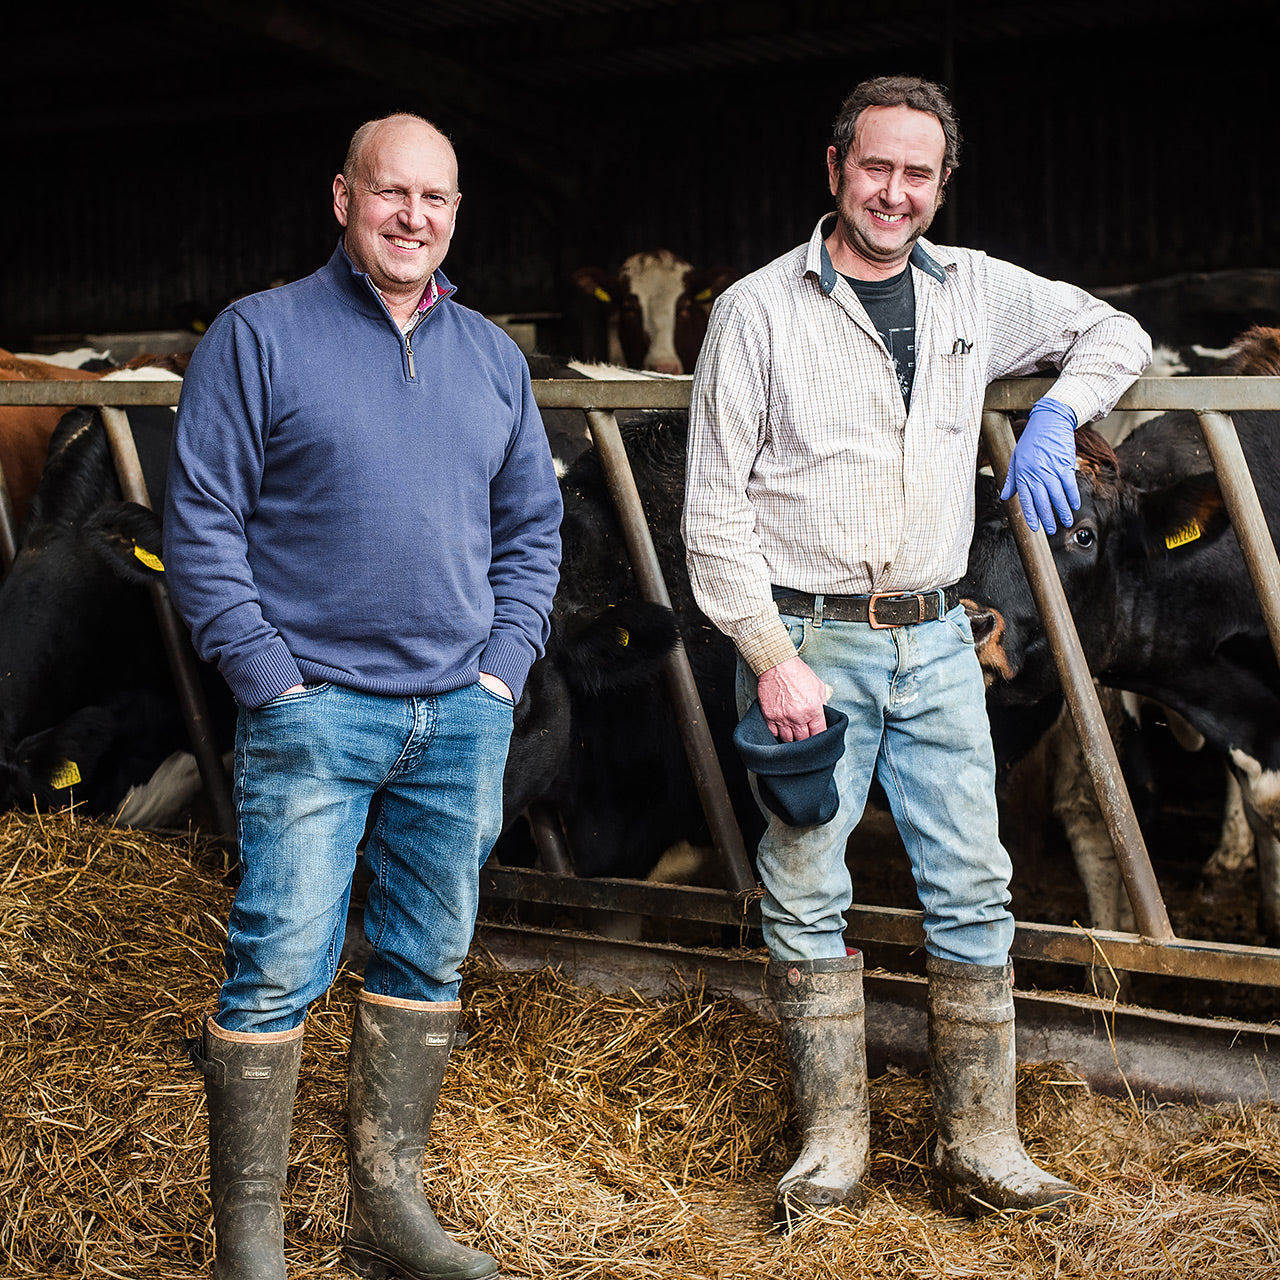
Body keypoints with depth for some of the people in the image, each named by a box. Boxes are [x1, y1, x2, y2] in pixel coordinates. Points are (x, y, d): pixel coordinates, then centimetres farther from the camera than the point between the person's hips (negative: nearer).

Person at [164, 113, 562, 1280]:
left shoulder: (492, 357, 13)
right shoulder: (261, 336, -1)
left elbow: (532, 525, 17)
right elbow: (202, 522, -5)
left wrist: (505, 663, 4)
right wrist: (271, 679, -12)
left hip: (463, 713, 5)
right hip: (316, 708, -5)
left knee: (426, 962, 10)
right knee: (280, 968, -5)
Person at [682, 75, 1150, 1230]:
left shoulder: (974, 292, 7)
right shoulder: (760, 310, -4)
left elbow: (1117, 334, 20)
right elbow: (715, 509, -5)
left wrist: (1057, 411, -1)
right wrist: (772, 655, -12)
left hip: (934, 642, 3)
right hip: (807, 640, -3)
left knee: (973, 888, 3)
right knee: (807, 894, 2)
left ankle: (979, 1146, 13)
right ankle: (835, 1143, 15)